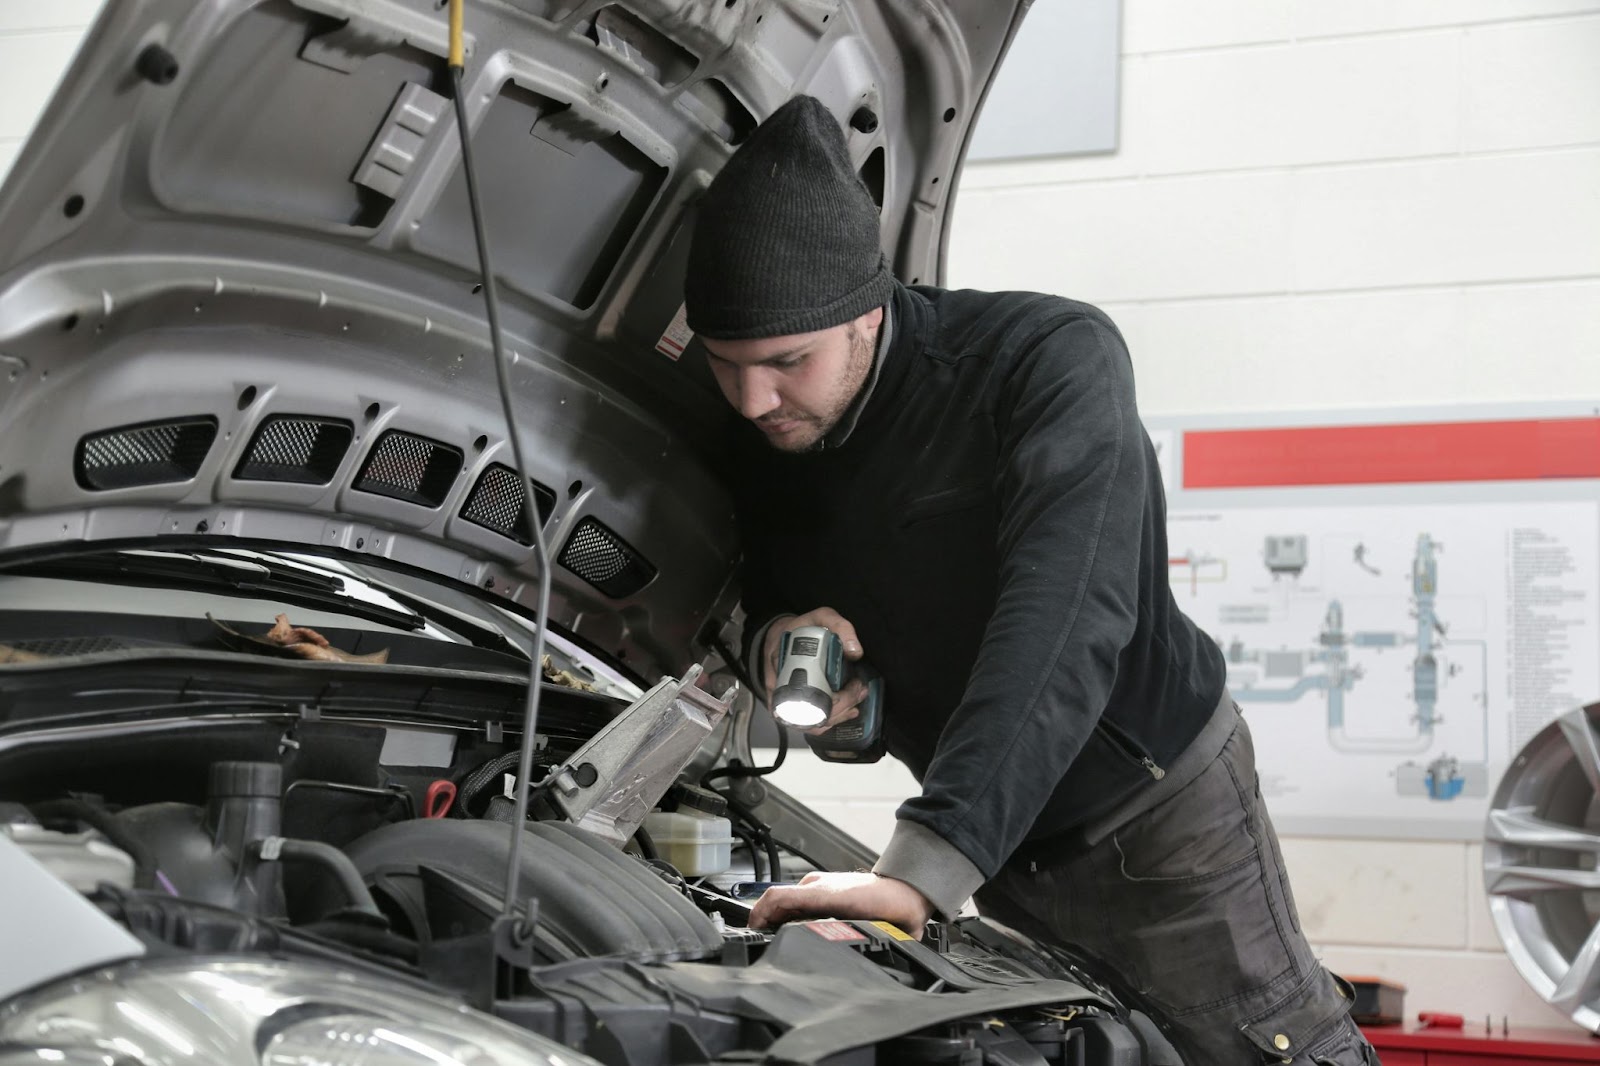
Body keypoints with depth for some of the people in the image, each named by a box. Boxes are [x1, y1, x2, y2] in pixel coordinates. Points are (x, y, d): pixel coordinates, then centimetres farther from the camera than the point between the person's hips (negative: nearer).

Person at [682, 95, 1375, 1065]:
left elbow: (1066, 620, -42)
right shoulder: (762, 443, -8)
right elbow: (763, 590, 9)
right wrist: (773, 637, -20)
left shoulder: (1055, 358, -28)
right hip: (1000, 836, 6)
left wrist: (926, 868, -52)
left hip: (1159, 809, -5)